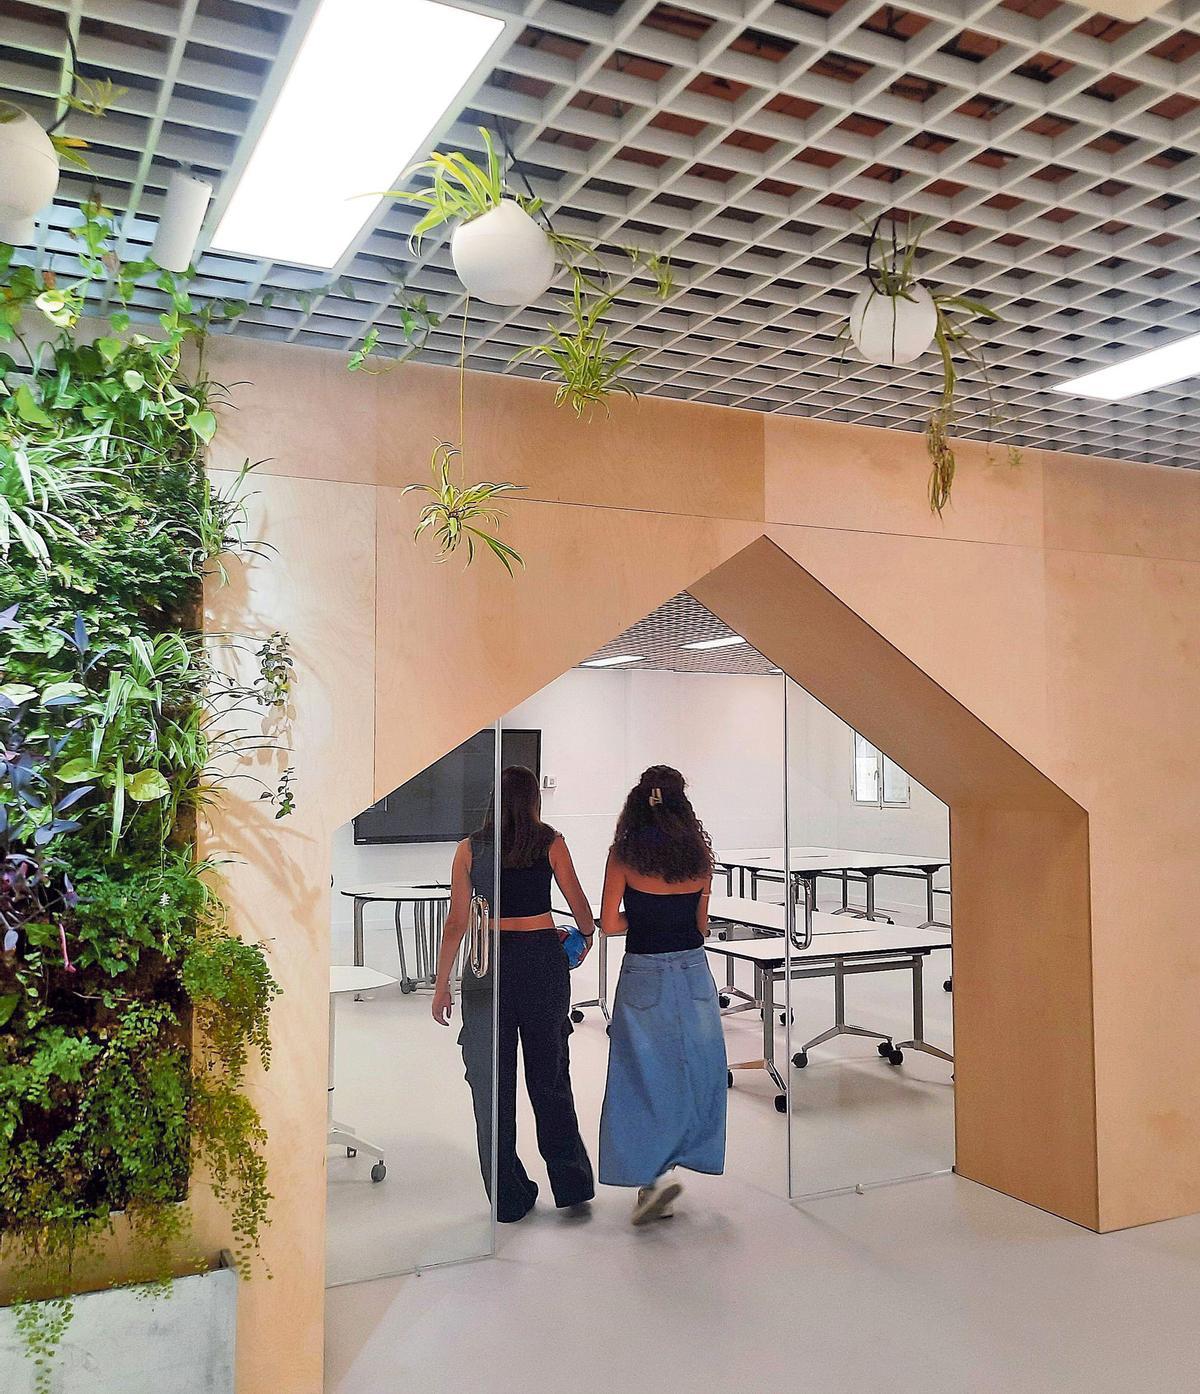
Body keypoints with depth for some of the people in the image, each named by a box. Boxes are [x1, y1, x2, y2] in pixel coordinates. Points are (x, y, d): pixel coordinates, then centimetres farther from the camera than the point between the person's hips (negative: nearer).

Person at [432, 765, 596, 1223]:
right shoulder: (550, 843, 0)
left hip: (488, 962, 0)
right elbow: (580, 908, 5)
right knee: (550, 1075, 14)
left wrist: (442, 984, 7)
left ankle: (508, 1197, 16)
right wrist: (587, 933, 27)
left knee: (491, 1081, 9)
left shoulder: (469, 849, 1)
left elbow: (456, 923, -1)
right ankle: (571, 1185, 22)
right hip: (543, 958, 1)